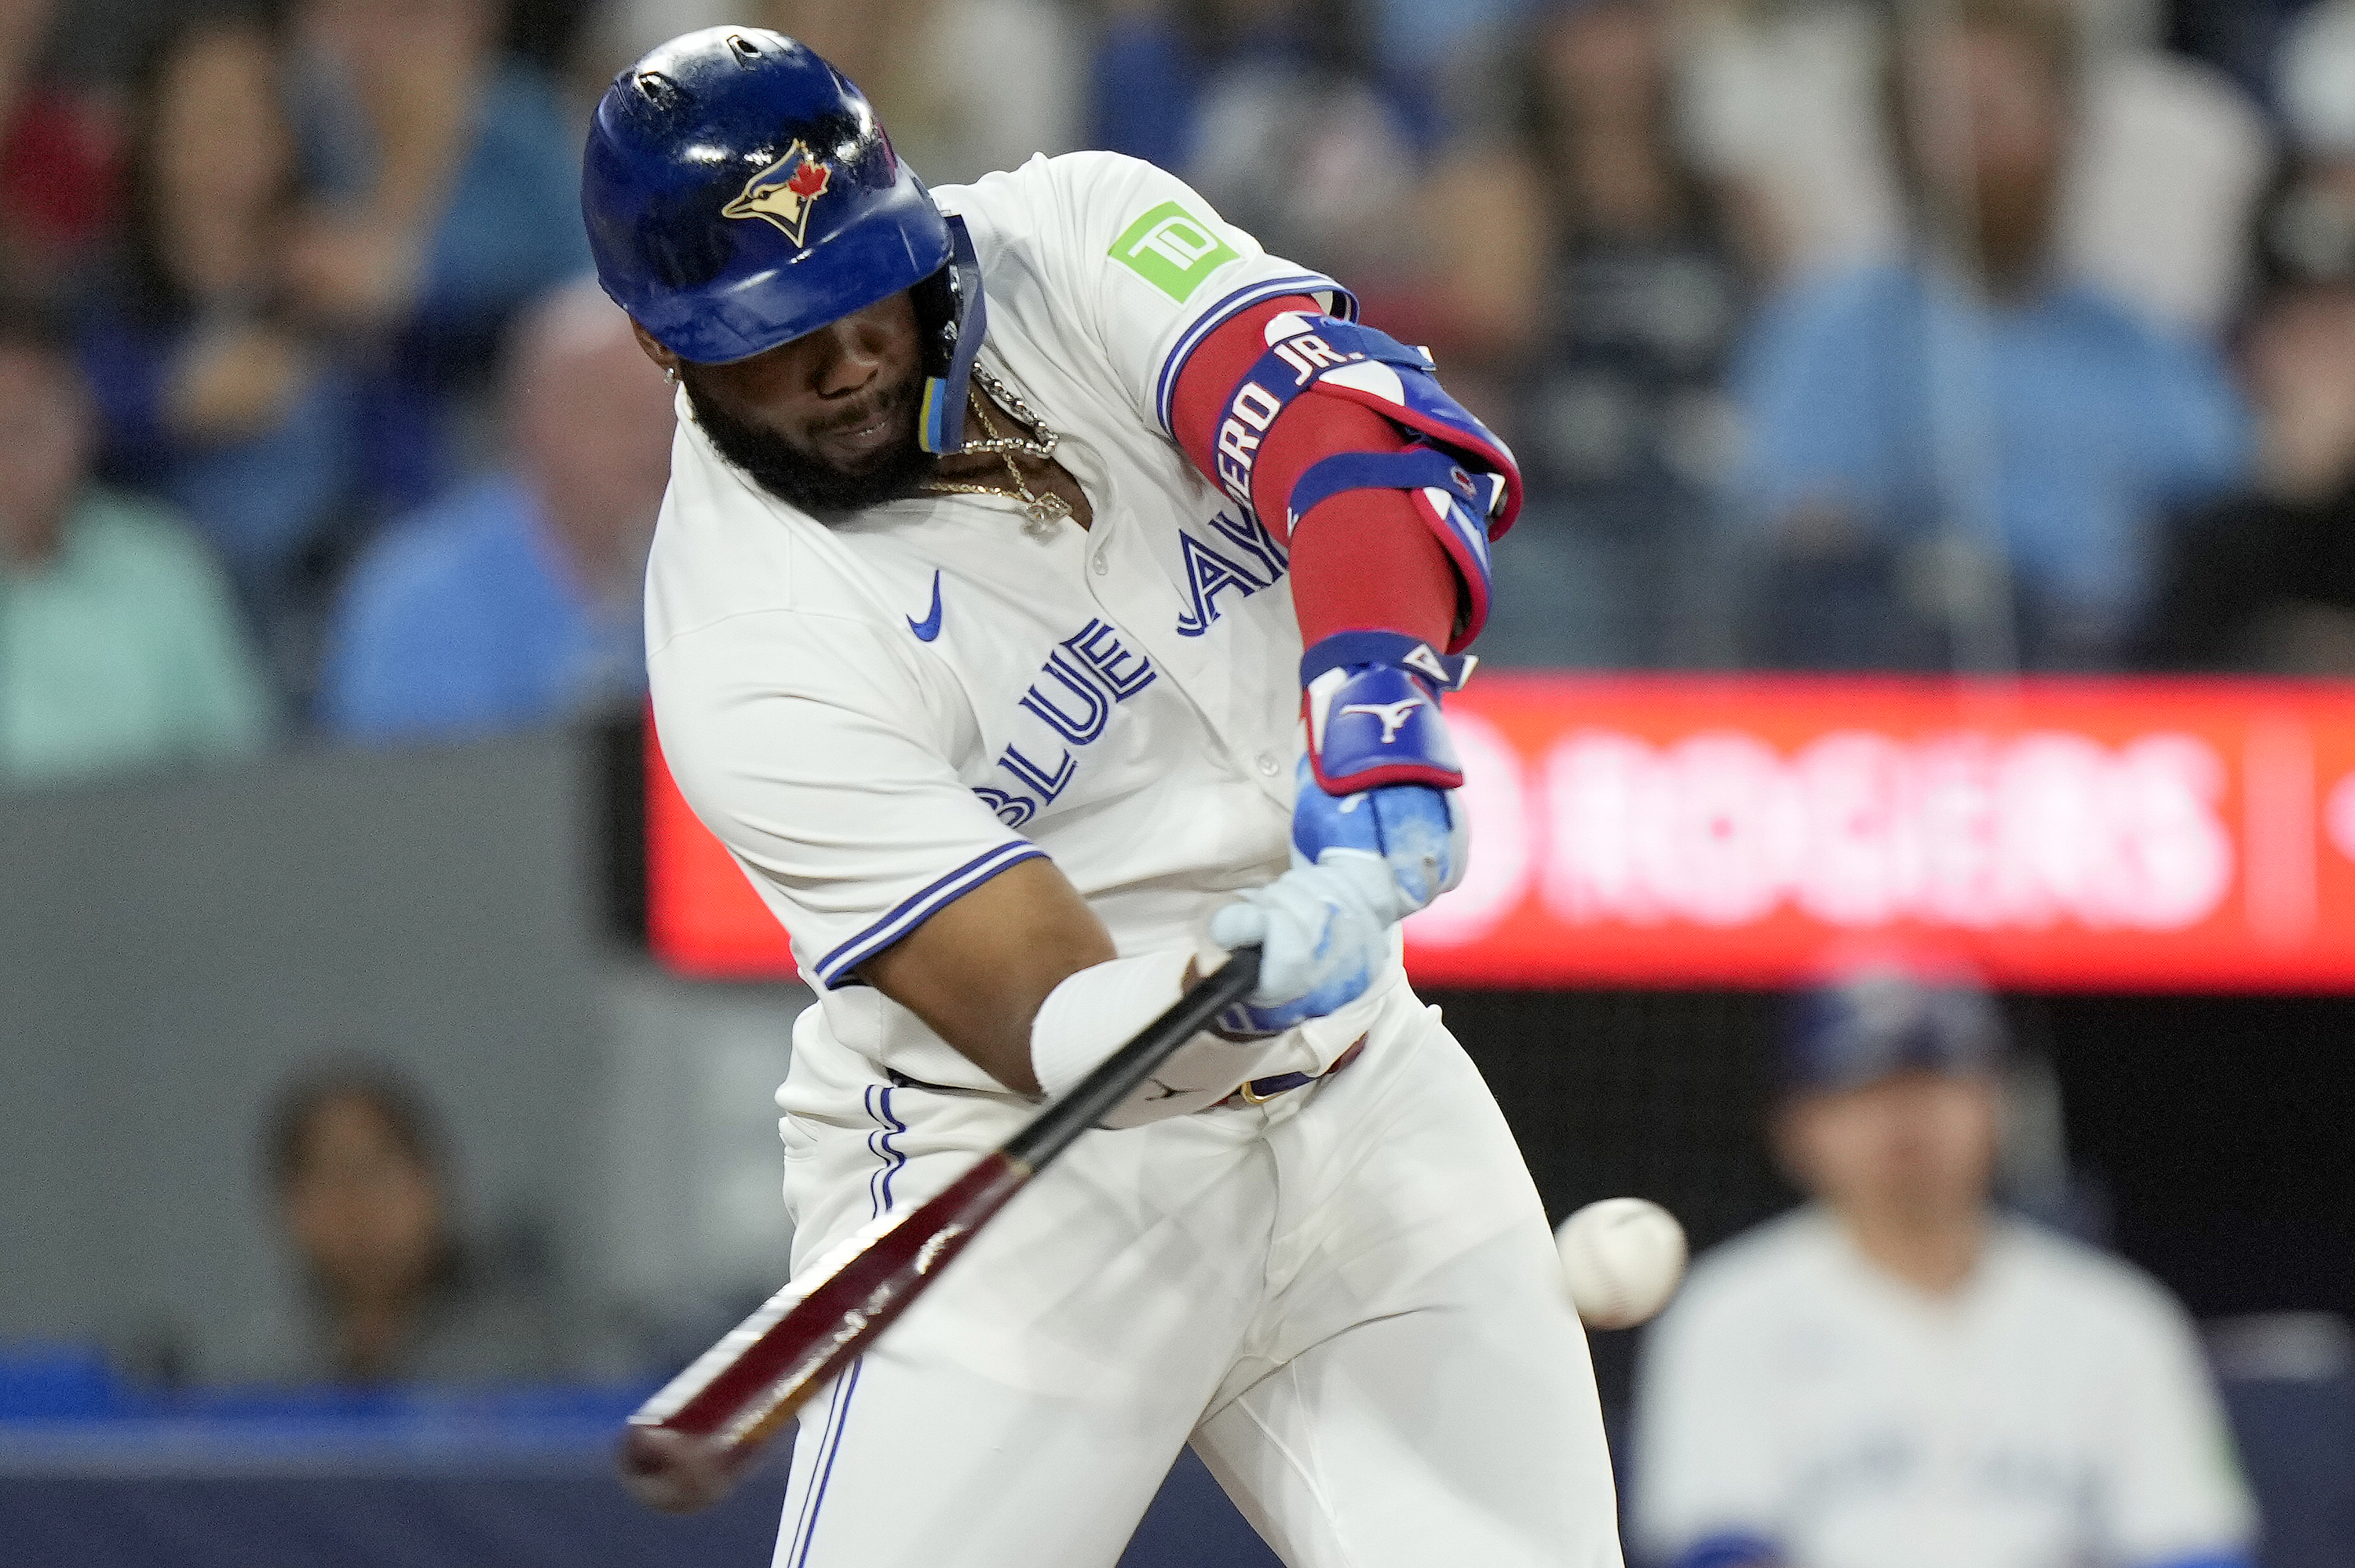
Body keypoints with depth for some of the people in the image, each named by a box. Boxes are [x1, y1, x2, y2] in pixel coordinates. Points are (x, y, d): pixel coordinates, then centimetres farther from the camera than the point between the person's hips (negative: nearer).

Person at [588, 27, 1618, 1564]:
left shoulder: (1078, 242, -8)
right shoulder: (750, 659, -20)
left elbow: (1357, 428, -24)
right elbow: (1047, 1022, -26)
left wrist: (1375, 720, -42)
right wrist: (1227, 986, -48)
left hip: (1356, 1089, 4)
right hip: (1018, 1165, -4)